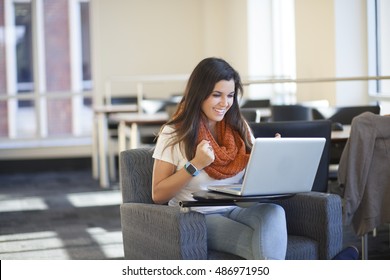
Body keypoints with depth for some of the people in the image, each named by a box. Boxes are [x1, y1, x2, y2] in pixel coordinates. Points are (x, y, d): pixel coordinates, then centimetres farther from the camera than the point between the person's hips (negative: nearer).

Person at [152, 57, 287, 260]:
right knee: (262, 244, -32)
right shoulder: (175, 133, -1)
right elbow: (158, 196, -3)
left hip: (237, 209, 4)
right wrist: (195, 165, -15)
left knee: (273, 212, -33)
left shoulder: (239, 128, 12)